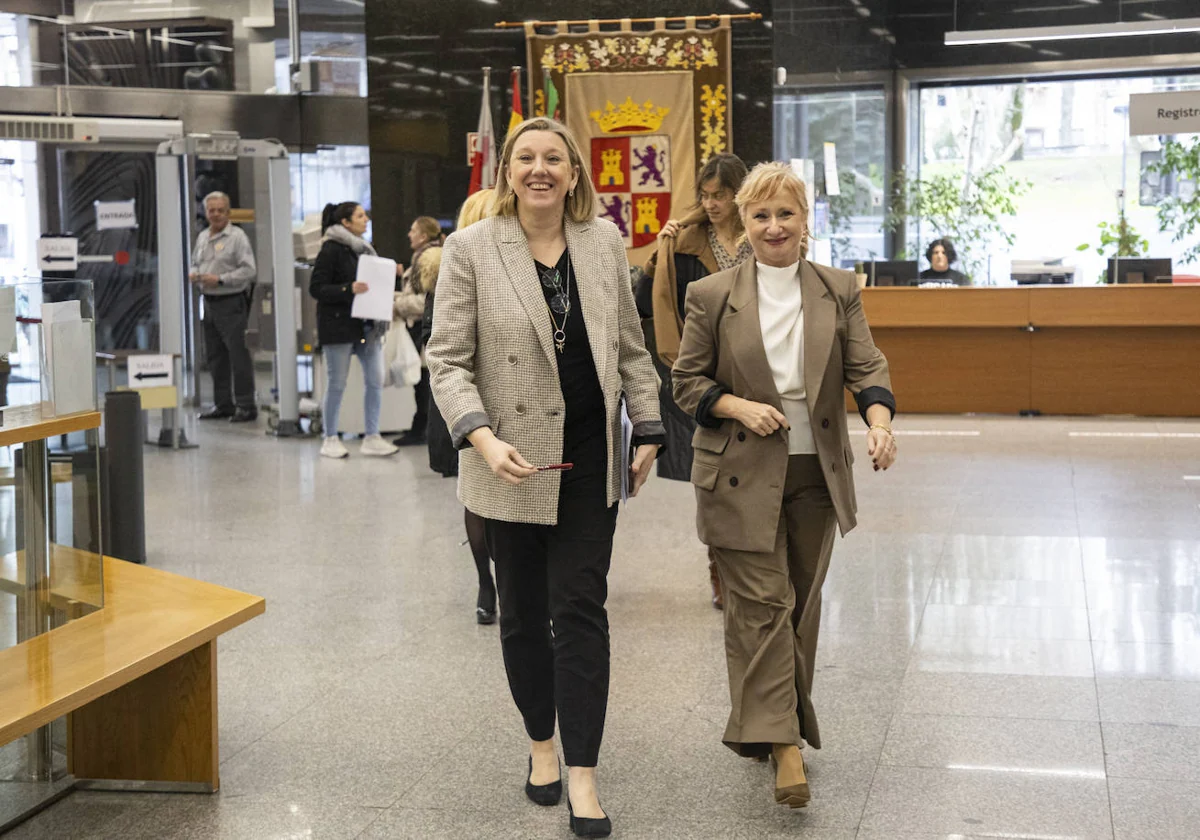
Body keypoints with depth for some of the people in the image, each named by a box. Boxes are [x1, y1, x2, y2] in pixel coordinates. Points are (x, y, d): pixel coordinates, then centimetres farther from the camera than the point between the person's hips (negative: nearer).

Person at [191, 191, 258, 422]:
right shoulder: (202, 237, 15)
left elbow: (249, 270, -14)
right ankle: (222, 404, 20)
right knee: (215, 355, 12)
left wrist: (220, 279, -18)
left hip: (231, 302, -8)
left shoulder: (237, 236, -8)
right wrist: (194, 274, 4)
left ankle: (246, 406, -4)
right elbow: (195, 262, 27)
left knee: (238, 355, -8)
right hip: (209, 303, 8)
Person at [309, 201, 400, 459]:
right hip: (338, 325, -7)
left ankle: (372, 437, 7)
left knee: (375, 379, 1)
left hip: (366, 326, 7)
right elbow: (316, 288, -13)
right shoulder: (331, 250, -9)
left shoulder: (363, 249, 14)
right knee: (337, 383, 1)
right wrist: (348, 290, -24)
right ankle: (330, 439, 11)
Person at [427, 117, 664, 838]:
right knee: (524, 613, 12)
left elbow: (631, 348, 12)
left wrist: (649, 430, 7)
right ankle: (541, 742, 32)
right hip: (514, 464, -1)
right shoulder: (471, 250, -5)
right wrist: (483, 438, -22)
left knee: (581, 610, -1)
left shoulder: (605, 244, 4)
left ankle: (582, 774, 4)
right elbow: (448, 360, -8)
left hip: (590, 461, 1)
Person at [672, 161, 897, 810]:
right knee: (762, 603, -7)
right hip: (743, 476, -3)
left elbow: (866, 367, 0)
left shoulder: (839, 291, 6)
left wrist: (879, 421, -20)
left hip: (815, 473, 3)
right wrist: (740, 407, -16)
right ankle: (781, 743, -6)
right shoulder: (711, 296, -1)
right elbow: (688, 382, 2)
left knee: (801, 601, 12)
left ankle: (784, 724, 28)